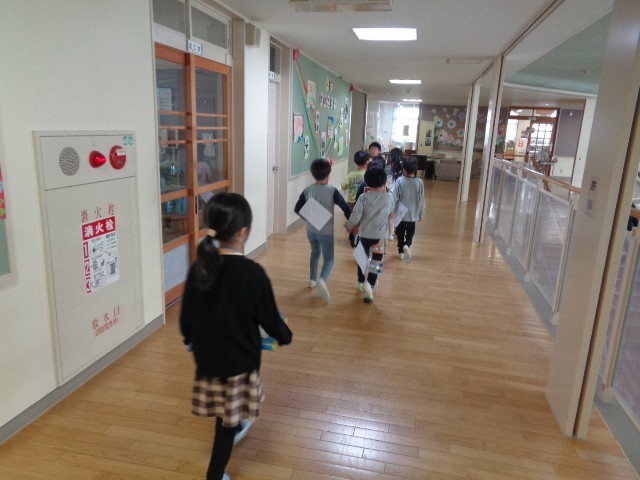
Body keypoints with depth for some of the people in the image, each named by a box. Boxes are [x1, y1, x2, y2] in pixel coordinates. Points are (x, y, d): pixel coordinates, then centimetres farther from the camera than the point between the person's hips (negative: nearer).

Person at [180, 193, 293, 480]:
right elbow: (269, 317, -11)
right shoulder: (252, 273, -22)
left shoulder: (199, 267, -7)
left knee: (225, 415, 27)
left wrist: (190, 340, 24)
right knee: (228, 421, 11)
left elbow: (186, 315, 3)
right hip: (239, 360, -5)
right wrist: (285, 336, 10)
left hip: (206, 356, 5)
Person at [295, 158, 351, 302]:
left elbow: (297, 209, 1)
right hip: (326, 231, -4)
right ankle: (322, 280, -22)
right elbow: (345, 208, -13)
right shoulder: (332, 190, -15)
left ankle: (312, 280, 37)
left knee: (315, 253, 27)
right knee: (329, 258, 5)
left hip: (311, 230, 4)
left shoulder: (307, 190, -3)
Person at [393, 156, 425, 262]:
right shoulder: (419, 182, -11)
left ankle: (401, 251, 23)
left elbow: (395, 198, -12)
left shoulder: (400, 181, -16)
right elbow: (421, 200, -4)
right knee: (410, 232, 17)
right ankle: (407, 245, -9)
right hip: (413, 214, 1)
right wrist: (421, 213, 8)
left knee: (400, 233, 16)